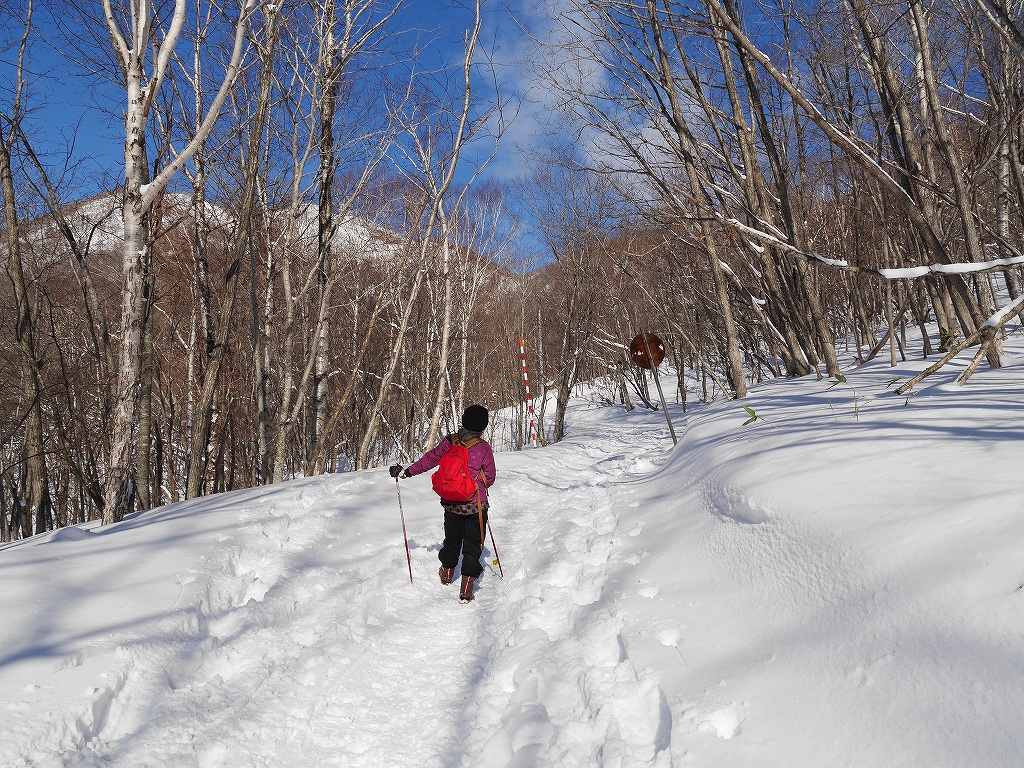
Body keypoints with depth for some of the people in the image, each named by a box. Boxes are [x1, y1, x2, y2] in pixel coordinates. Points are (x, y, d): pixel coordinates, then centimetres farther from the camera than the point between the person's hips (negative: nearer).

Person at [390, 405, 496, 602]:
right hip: (475, 505, -3)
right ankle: (466, 589, 2)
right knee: (473, 545, 7)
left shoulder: (449, 442, -6)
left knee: (452, 539, 24)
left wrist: (407, 471, 10)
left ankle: (447, 572, 44)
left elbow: (430, 459, -1)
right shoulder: (484, 448, -14)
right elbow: (489, 478, -5)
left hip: (451, 503, 4)